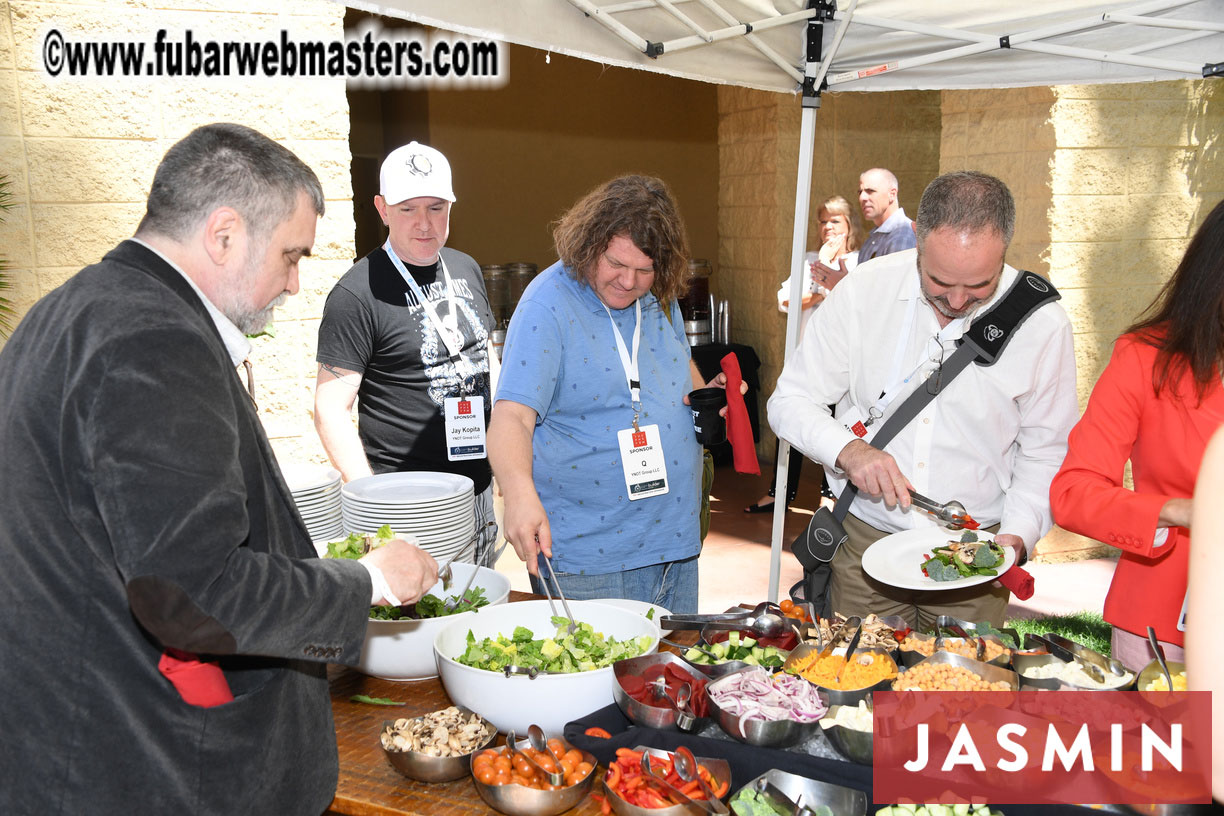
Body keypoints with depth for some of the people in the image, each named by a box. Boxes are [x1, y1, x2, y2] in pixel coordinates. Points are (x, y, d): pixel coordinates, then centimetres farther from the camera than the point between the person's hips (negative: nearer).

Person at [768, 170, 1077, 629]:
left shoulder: (1043, 324, -9)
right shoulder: (863, 291, -10)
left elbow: (1045, 453, 1)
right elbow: (791, 401, -4)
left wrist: (1017, 534, -14)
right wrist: (847, 450, -22)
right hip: (866, 539, 0)